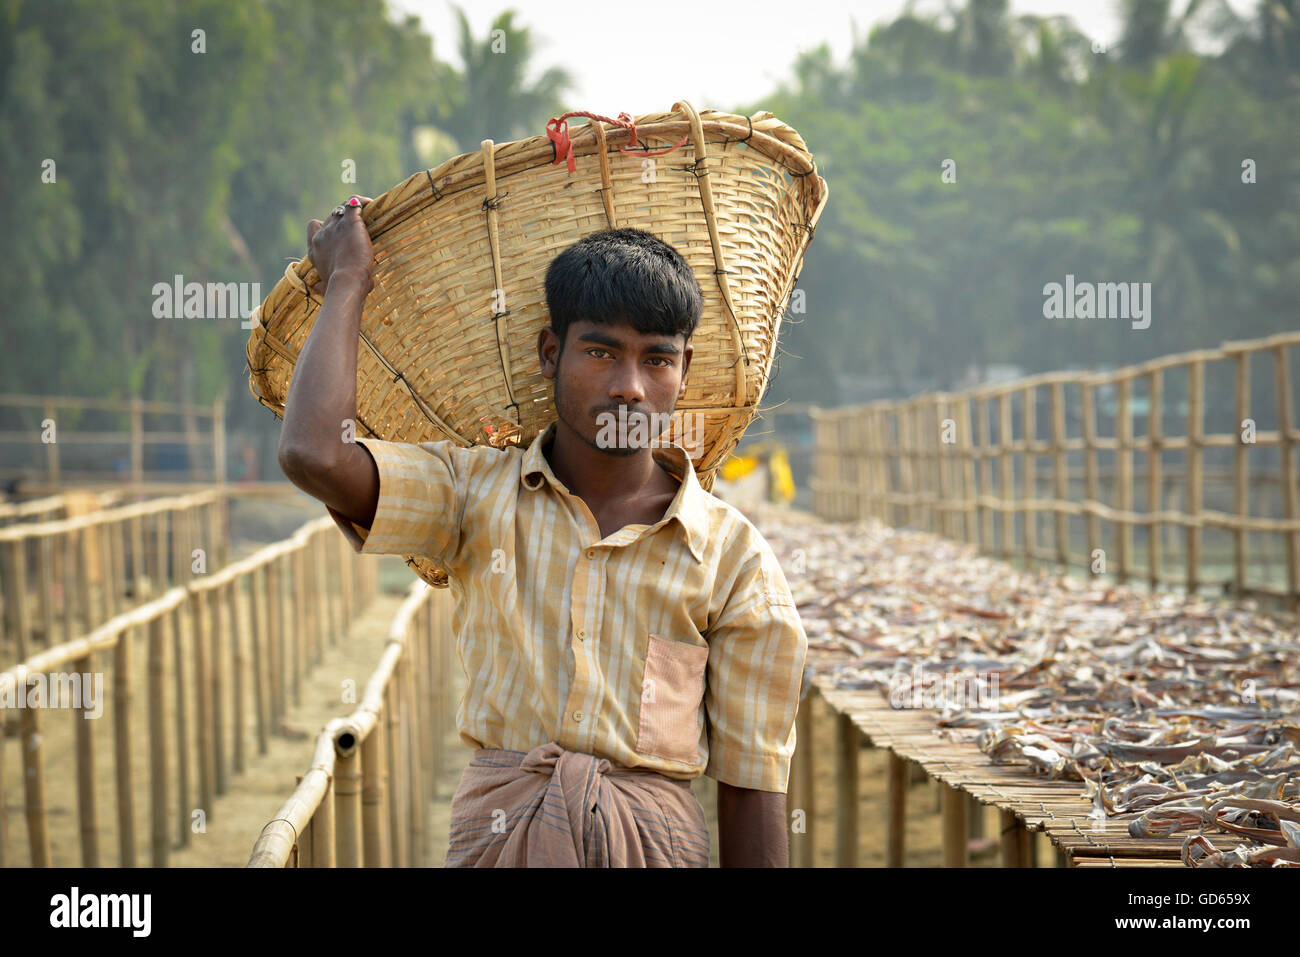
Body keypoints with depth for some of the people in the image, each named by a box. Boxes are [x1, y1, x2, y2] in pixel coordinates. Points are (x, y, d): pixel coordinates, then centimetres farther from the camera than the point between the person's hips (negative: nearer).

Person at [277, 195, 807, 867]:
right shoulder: (478, 492, 7)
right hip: (497, 833, 0)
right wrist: (348, 280, 3)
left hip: (656, 839, 0)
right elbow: (312, 455, -9)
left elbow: (751, 787, 5)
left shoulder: (733, 557, 4)